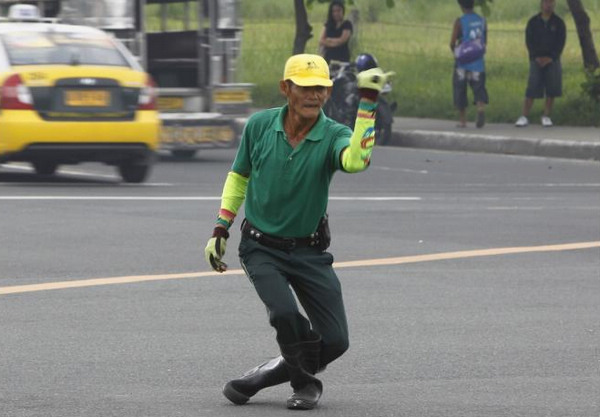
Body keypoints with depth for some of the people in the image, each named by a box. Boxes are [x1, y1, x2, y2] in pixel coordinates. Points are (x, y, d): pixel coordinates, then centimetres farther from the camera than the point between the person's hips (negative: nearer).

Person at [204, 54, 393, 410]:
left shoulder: (334, 136, -13)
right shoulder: (260, 125, -6)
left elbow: (356, 160, -39)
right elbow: (239, 177, 11)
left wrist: (368, 102, -44)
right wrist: (220, 230, 7)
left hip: (310, 250, 1)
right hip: (261, 248, -1)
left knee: (335, 341, -4)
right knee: (286, 314, -25)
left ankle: (261, 378, 19)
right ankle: (307, 384, 3)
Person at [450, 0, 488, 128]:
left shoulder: (459, 22, -9)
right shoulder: (482, 21, 4)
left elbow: (452, 43, -10)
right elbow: (485, 42, 13)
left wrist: (455, 52, 9)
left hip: (463, 63, -3)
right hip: (478, 62, 3)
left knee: (460, 90, 10)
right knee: (479, 88, 1)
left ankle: (462, 120, 15)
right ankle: (481, 110, -27)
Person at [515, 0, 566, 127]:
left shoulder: (559, 23, 6)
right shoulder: (533, 22, 6)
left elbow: (561, 42, 0)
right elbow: (529, 41, 2)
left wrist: (551, 57, -12)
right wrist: (536, 57, -11)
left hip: (552, 60, 1)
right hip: (536, 59, -1)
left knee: (551, 90, -2)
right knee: (531, 89, -7)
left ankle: (546, 117, 7)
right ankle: (524, 116, -6)